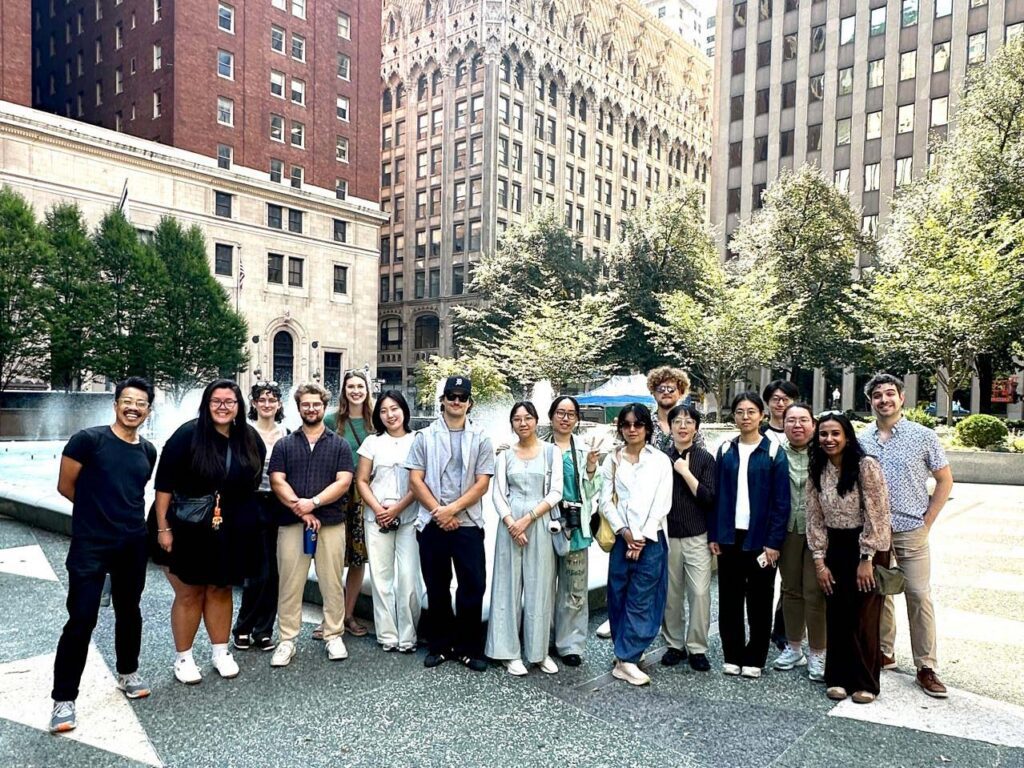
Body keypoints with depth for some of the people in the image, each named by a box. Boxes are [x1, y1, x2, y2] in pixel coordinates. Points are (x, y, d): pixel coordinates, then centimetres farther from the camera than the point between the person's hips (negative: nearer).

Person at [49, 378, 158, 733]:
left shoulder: (148, 451, 4)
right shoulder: (88, 439, -12)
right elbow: (65, 487, -5)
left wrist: (122, 514, 9)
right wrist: (96, 511, 5)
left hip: (133, 545, 5)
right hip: (90, 545, -5)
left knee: (129, 611, 17)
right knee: (81, 620, -4)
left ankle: (128, 673, 36)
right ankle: (63, 699, 10)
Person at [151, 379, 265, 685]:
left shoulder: (250, 439, 0)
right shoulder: (187, 435, -14)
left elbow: (253, 482, 11)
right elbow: (164, 484, -13)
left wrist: (247, 522, 11)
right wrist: (163, 528, -14)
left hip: (232, 533, 4)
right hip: (189, 530, -4)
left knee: (221, 590, 15)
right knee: (189, 594, 8)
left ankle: (221, 653, 28)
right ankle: (183, 658, 24)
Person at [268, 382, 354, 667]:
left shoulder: (339, 445, 8)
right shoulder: (284, 445, 10)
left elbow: (343, 482, -2)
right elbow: (277, 482, 1)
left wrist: (313, 502, -14)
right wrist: (300, 509, -12)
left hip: (331, 523, 0)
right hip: (291, 523, 1)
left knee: (332, 583, 5)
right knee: (289, 584, 4)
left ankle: (334, 636, 17)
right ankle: (286, 641, 13)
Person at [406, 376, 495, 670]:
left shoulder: (481, 439, 4)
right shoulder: (425, 436, 5)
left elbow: (482, 483, -3)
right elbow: (415, 480, 0)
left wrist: (452, 509, -13)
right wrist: (439, 512, -9)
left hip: (468, 524, 0)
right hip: (432, 523, 1)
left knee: (473, 587, 2)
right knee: (437, 588, 10)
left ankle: (469, 648, 17)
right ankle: (440, 646, 24)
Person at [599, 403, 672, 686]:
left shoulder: (660, 460, 3)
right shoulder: (612, 460, 8)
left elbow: (662, 503, -3)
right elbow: (606, 501, 3)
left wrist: (643, 538, -9)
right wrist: (624, 532, -8)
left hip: (651, 539, -2)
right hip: (620, 537, 2)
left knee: (641, 599, -2)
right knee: (619, 597, 6)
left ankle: (626, 659, 3)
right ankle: (627, 655, 19)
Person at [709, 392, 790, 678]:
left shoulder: (774, 451, -4)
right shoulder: (725, 450, 5)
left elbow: (781, 501, -6)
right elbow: (717, 494, 5)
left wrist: (774, 541, -11)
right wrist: (714, 535, 1)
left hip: (760, 538, -3)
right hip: (729, 537, 3)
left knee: (759, 601, 8)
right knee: (729, 599, 9)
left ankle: (754, 659, 21)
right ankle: (732, 655, 22)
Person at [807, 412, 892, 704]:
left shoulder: (866, 466, -15)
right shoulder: (817, 471, 1)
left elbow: (876, 515, -16)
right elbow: (815, 519, 4)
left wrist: (866, 560, -15)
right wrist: (820, 562, 0)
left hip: (866, 548, -4)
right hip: (835, 548, 4)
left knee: (863, 618, 3)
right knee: (836, 616, 8)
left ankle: (865, 683, 19)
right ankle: (838, 678, 22)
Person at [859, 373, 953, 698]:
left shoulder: (923, 436, -3)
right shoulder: (861, 440, 2)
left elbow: (945, 480, 2)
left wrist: (927, 521, -3)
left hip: (911, 531, -2)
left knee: (919, 596, 0)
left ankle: (926, 667, 11)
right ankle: (884, 653, 28)